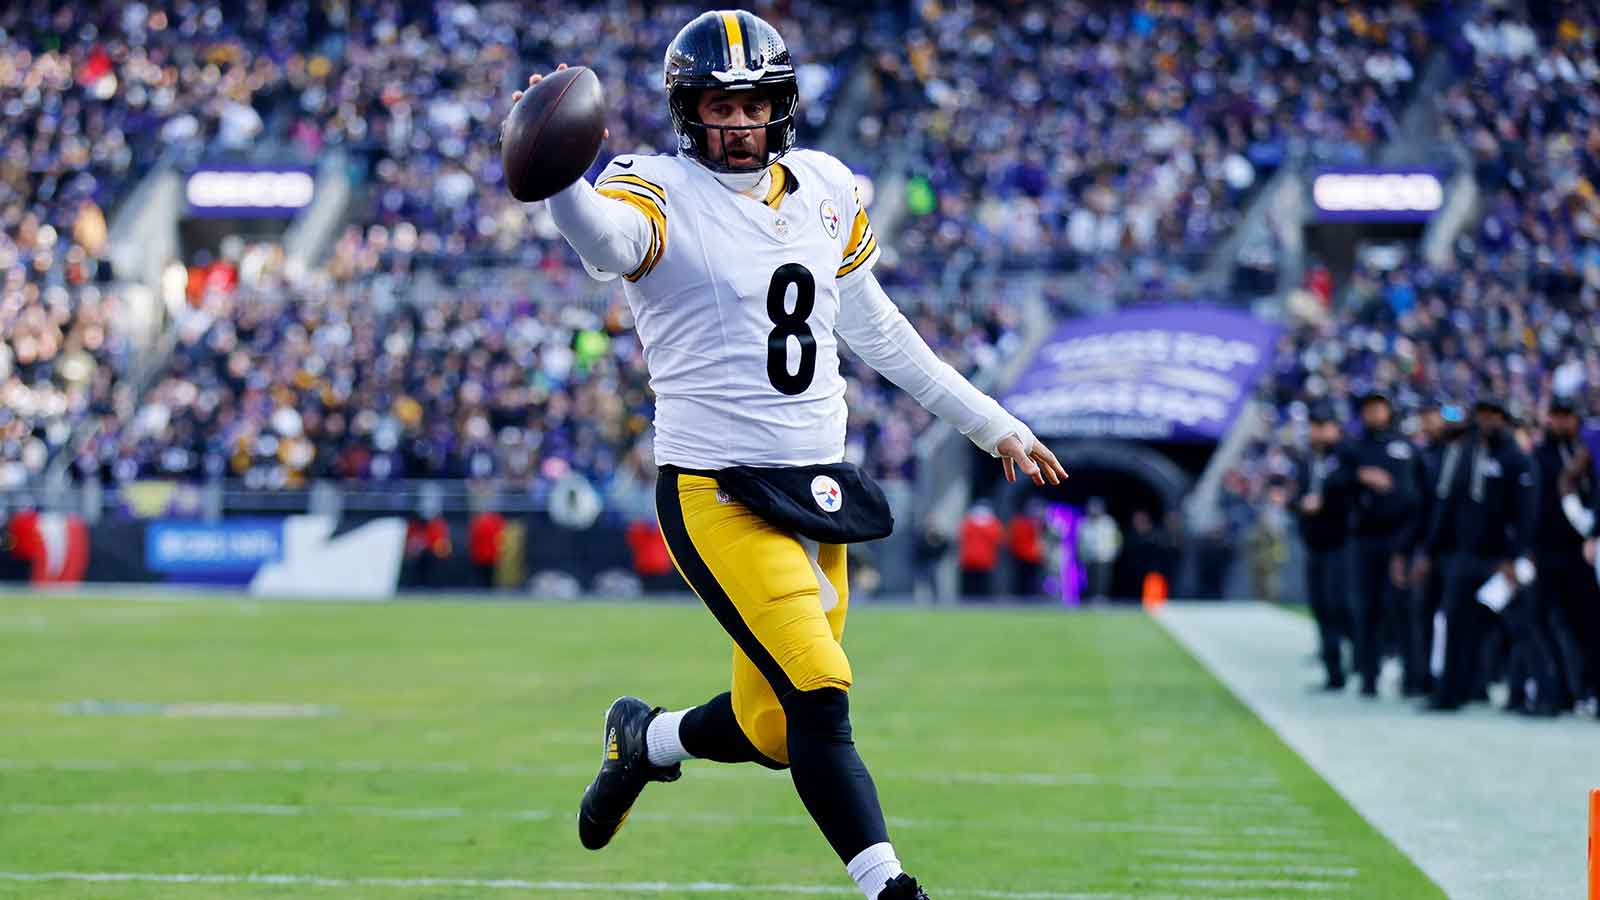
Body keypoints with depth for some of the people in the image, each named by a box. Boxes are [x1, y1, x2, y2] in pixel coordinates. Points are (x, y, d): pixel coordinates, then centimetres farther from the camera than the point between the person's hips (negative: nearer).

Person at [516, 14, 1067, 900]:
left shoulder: (825, 190, 10)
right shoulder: (660, 192, -9)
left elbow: (875, 329, 21)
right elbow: (606, 238, -34)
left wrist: (990, 423, 24)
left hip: (818, 489, 6)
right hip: (717, 494, -6)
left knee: (771, 730, 8)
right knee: (819, 700, -18)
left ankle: (644, 740, 37)